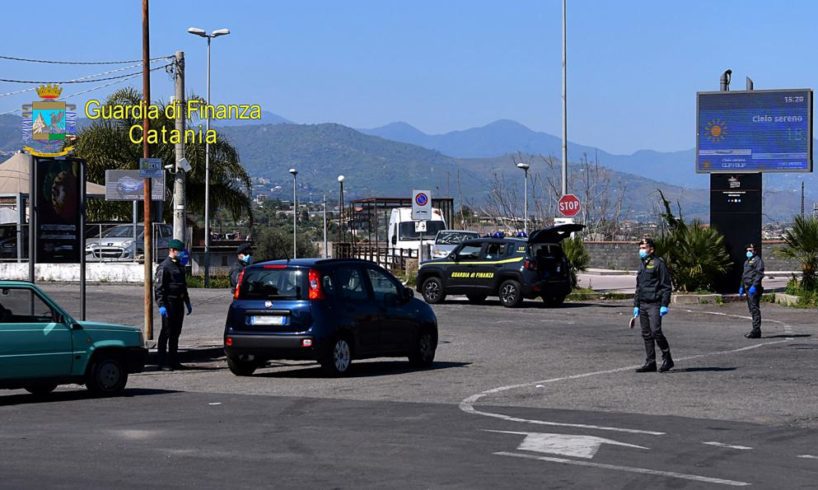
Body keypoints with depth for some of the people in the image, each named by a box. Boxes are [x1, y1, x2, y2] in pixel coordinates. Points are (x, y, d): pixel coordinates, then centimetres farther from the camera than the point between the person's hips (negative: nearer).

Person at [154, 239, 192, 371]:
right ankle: (162, 363, -2)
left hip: (178, 304, 9)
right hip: (169, 304, -9)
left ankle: (173, 361, 20)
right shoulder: (164, 266, -11)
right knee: (166, 333, -5)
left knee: (176, 333, 12)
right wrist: (161, 305, -24)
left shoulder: (179, 266, 16)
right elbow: (158, 287, -16)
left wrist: (187, 303, 24)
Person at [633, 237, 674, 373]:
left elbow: (666, 286, -9)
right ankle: (650, 363, 9)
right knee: (646, 334, 6)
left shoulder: (658, 264, -6)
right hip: (643, 305, 8)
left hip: (655, 304, -8)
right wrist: (636, 305, 20)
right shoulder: (642, 265, 19)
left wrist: (664, 305, -15)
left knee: (656, 331, -15)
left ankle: (667, 358, -1)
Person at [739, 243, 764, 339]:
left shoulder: (757, 260, -7)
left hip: (754, 288, -10)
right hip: (748, 288, 10)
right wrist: (742, 287, 22)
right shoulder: (747, 261, 24)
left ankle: (756, 330, -15)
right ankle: (756, 330, 15)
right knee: (751, 309, 11)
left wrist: (754, 286, -24)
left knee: (755, 309, -12)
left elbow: (759, 274, -16)